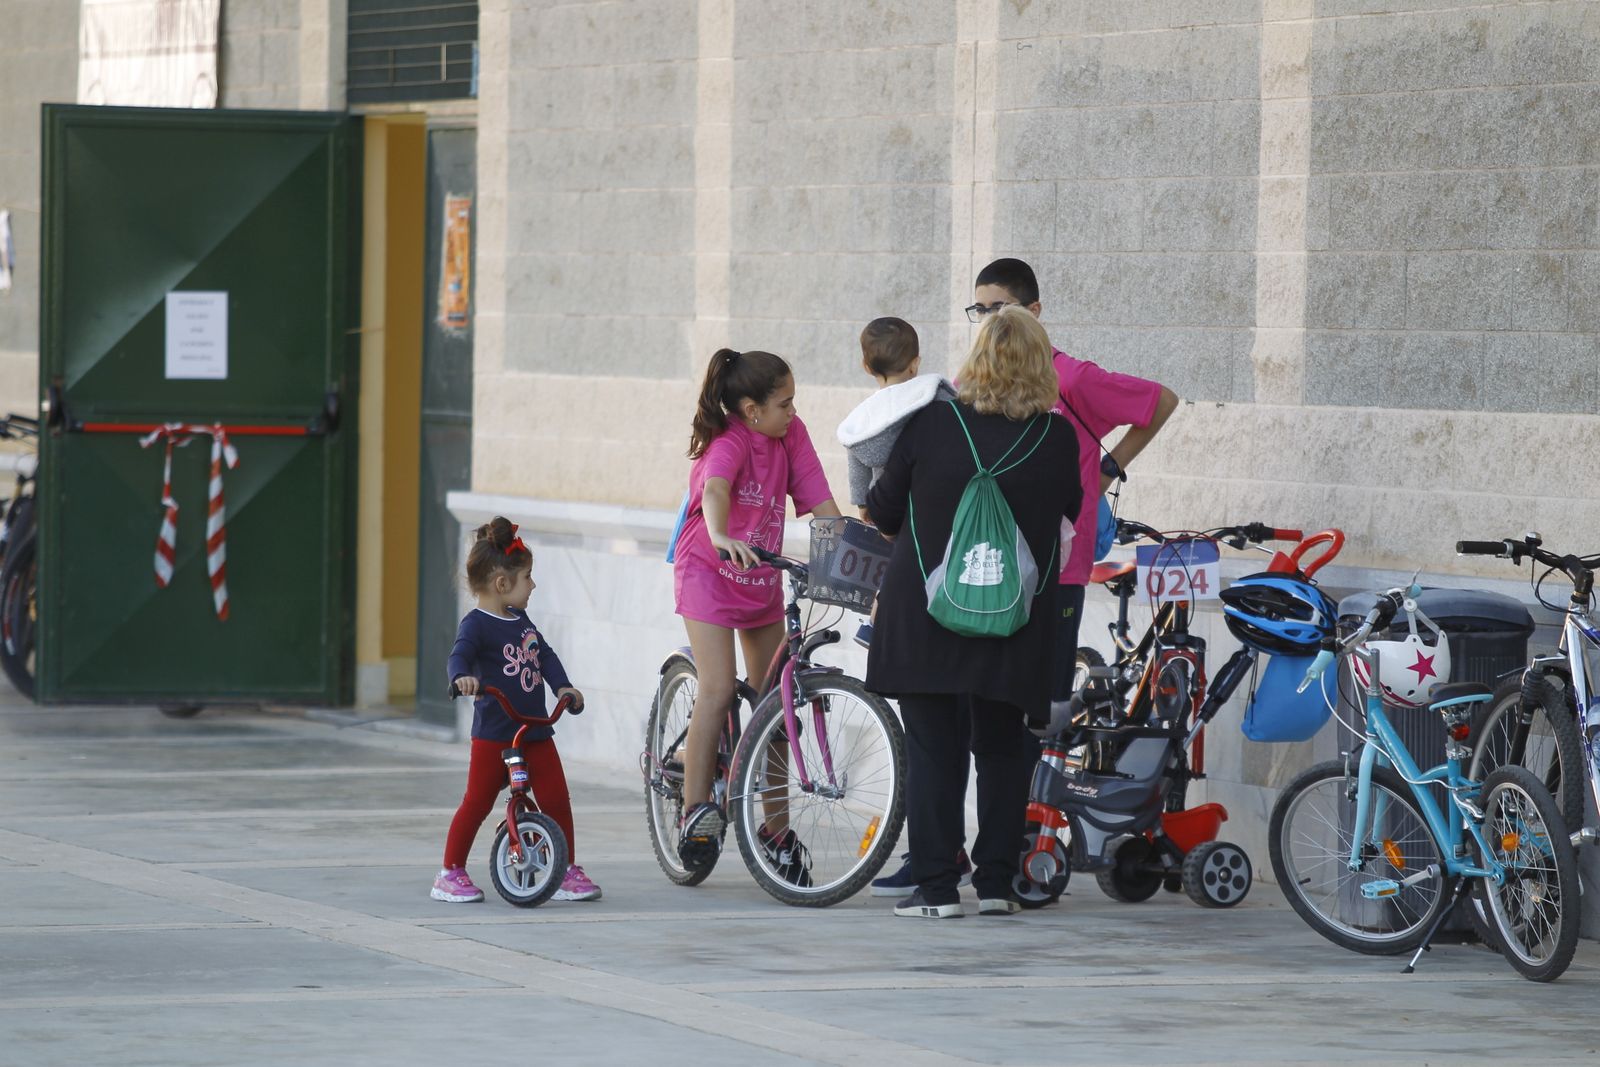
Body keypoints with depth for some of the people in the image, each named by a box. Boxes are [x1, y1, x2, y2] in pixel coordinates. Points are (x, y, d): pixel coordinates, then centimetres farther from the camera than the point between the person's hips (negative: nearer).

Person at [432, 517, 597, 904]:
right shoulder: (477, 624, -11)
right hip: (493, 734, -7)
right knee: (477, 803, -2)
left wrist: (563, 686, -2)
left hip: (536, 732, 7)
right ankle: (451, 874, 8)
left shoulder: (520, 621, 14)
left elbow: (545, 654, 15)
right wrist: (463, 676, -48)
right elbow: (460, 654, -26)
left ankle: (568, 871, 15)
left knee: (557, 801, 4)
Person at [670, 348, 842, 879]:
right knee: (718, 690, -19)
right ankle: (696, 810, -14)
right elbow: (715, 489, -42)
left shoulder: (791, 434, -4)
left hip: (763, 577, 7)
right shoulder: (729, 442, -23)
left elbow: (819, 498, -3)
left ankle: (777, 827, 14)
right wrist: (721, 537, -62)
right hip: (709, 573, -7)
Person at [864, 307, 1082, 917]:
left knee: (932, 751, 4)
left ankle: (937, 887, 2)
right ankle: (996, 883, 10)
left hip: (925, 615, -1)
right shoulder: (1057, 438, -4)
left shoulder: (931, 422, -7)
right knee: (1003, 750, 12)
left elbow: (884, 510, 2)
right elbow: (1073, 509, 11)